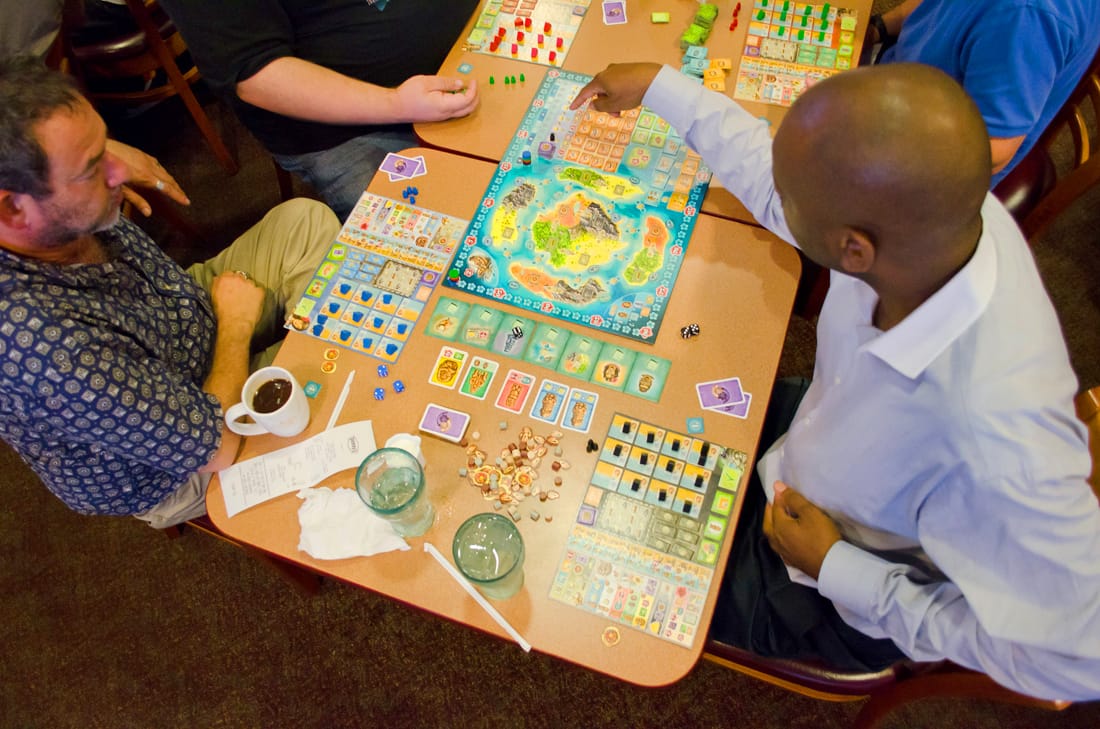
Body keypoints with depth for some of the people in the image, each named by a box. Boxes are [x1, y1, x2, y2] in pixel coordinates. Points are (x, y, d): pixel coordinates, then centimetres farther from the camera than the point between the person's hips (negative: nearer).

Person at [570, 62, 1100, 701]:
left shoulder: (998, 446, -46)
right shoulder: (937, 207, -28)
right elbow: (768, 173, -9)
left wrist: (835, 570, -26)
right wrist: (659, 85, -1)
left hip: (838, 600, -5)